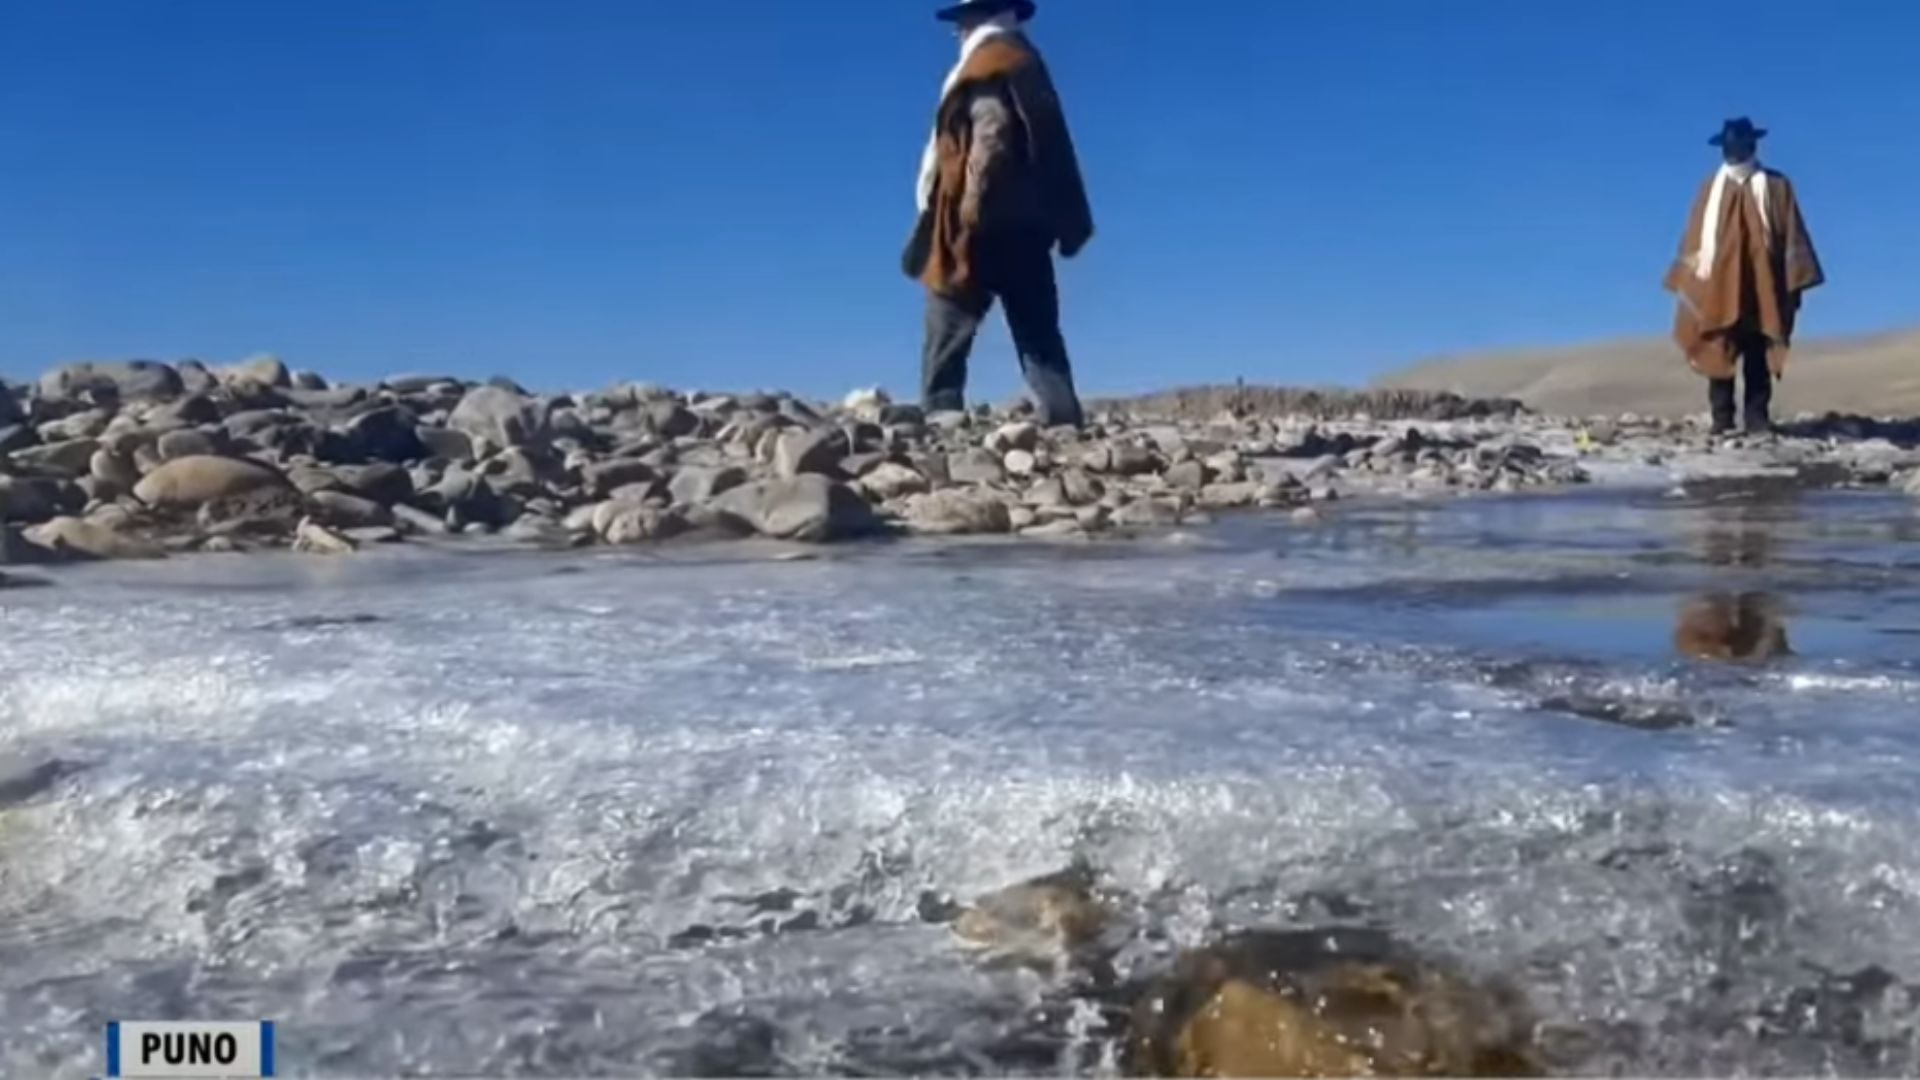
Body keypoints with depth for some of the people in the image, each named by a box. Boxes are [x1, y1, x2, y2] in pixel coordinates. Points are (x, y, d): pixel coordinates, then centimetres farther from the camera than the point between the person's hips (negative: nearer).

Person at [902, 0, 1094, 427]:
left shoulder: (986, 63, -3)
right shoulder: (1024, 60, 20)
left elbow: (989, 144, -16)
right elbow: (1050, 144, 16)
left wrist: (966, 218, -20)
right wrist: (1067, 221, 15)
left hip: (986, 227, -8)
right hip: (1025, 224, 8)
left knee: (944, 347, -5)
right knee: (1040, 343, 3)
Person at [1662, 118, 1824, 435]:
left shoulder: (1776, 187, 5)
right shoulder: (1711, 189, 8)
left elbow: (1792, 237, 3)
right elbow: (1695, 238, 7)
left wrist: (1794, 282, -2)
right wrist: (1691, 280, 1)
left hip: (1761, 288, 0)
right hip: (1718, 286, 1)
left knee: (1758, 355, 3)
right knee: (1719, 352, 0)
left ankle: (1757, 415, 5)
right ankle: (1721, 419, 3)